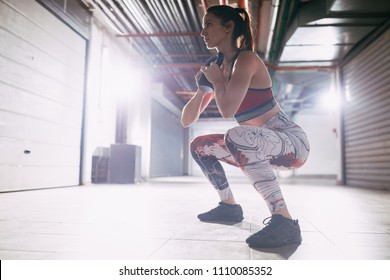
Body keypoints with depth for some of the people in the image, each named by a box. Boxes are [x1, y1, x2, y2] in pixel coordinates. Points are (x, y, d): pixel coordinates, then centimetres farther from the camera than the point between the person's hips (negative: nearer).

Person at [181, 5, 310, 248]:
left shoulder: (247, 59, -15)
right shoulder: (219, 69, 8)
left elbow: (228, 110, -30)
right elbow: (187, 121, 9)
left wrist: (217, 80, -11)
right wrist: (202, 87, -6)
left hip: (292, 141, -8)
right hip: (261, 145, 8)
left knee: (236, 136, -37)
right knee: (200, 146, 10)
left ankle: (284, 222, -32)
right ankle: (230, 207, 18)